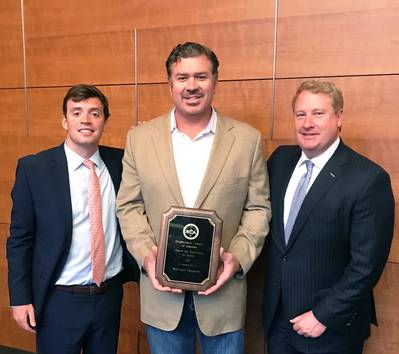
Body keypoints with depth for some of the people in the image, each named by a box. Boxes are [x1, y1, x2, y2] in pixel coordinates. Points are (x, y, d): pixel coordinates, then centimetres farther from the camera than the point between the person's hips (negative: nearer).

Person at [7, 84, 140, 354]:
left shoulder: (120, 162, -3)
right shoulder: (33, 168, -9)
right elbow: (20, 238, -4)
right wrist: (20, 298, -5)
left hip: (110, 294, 3)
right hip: (60, 300, -2)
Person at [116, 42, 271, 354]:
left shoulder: (247, 139, -4)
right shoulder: (140, 138, -1)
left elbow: (258, 208, -1)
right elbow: (128, 206, 2)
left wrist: (239, 257, -15)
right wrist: (146, 254, -12)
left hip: (223, 289, 0)